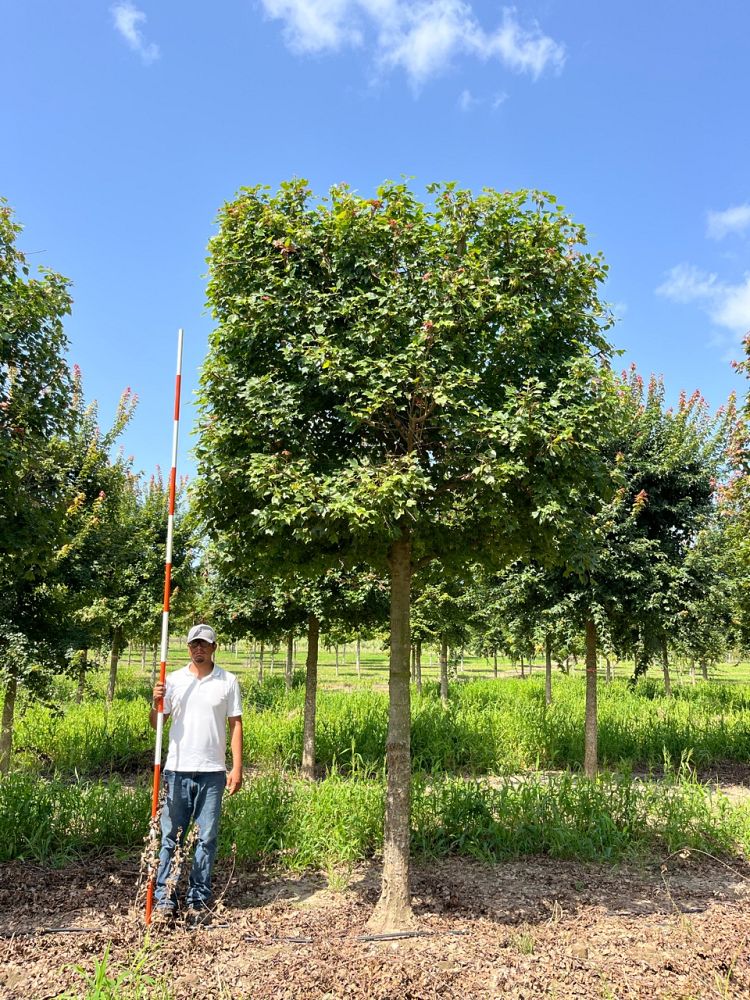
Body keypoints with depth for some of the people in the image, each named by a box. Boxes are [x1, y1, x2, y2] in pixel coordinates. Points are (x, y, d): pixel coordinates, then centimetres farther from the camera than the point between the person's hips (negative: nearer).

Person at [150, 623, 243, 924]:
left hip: (212, 772, -1)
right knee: (171, 837, 5)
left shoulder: (228, 681, 1)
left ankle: (199, 901, 17)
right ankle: (164, 900, 13)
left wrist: (237, 767, -4)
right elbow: (156, 724, 6)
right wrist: (156, 702, -15)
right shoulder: (174, 680, 4)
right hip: (178, 769, 1)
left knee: (207, 839, 6)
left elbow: (235, 725, 2)